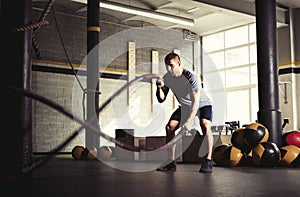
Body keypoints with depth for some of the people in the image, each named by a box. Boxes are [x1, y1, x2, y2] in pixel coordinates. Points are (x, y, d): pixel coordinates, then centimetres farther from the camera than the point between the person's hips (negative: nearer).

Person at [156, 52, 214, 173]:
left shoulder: (191, 77, -31)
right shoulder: (167, 78, -13)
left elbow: (196, 102, -36)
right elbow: (161, 100, -8)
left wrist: (188, 122, -46)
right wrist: (159, 88, -30)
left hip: (203, 105, -5)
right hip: (185, 106, 6)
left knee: (205, 126, -32)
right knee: (169, 127, -10)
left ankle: (208, 161, -24)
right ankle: (171, 162, -3)